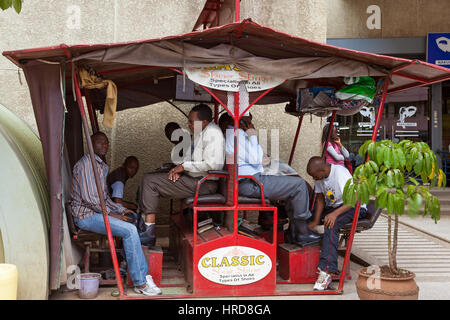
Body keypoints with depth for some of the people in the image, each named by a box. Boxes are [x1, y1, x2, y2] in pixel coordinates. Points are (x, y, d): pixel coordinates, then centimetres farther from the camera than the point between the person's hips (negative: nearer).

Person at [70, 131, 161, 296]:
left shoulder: (103, 166, 19)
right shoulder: (86, 163, -13)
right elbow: (88, 197, -20)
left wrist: (121, 210, 9)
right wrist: (110, 213, -14)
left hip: (98, 212, 10)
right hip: (86, 215, -10)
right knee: (129, 230, -23)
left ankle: (143, 275, -9)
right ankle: (140, 283, -18)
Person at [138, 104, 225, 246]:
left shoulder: (212, 133, -16)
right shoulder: (199, 133, 15)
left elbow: (212, 164, -26)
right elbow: (189, 157, 21)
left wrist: (184, 166, -16)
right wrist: (179, 168, -1)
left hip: (203, 184, -11)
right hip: (193, 178, 11)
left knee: (149, 181, -13)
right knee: (148, 177, 10)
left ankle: (149, 232, -13)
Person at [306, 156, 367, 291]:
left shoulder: (340, 173, -24)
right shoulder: (319, 175, -2)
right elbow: (320, 199, 3)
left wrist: (335, 214, -40)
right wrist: (315, 221, -11)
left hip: (354, 207, -8)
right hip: (332, 207, 8)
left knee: (331, 225, -36)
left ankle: (327, 270, -42)